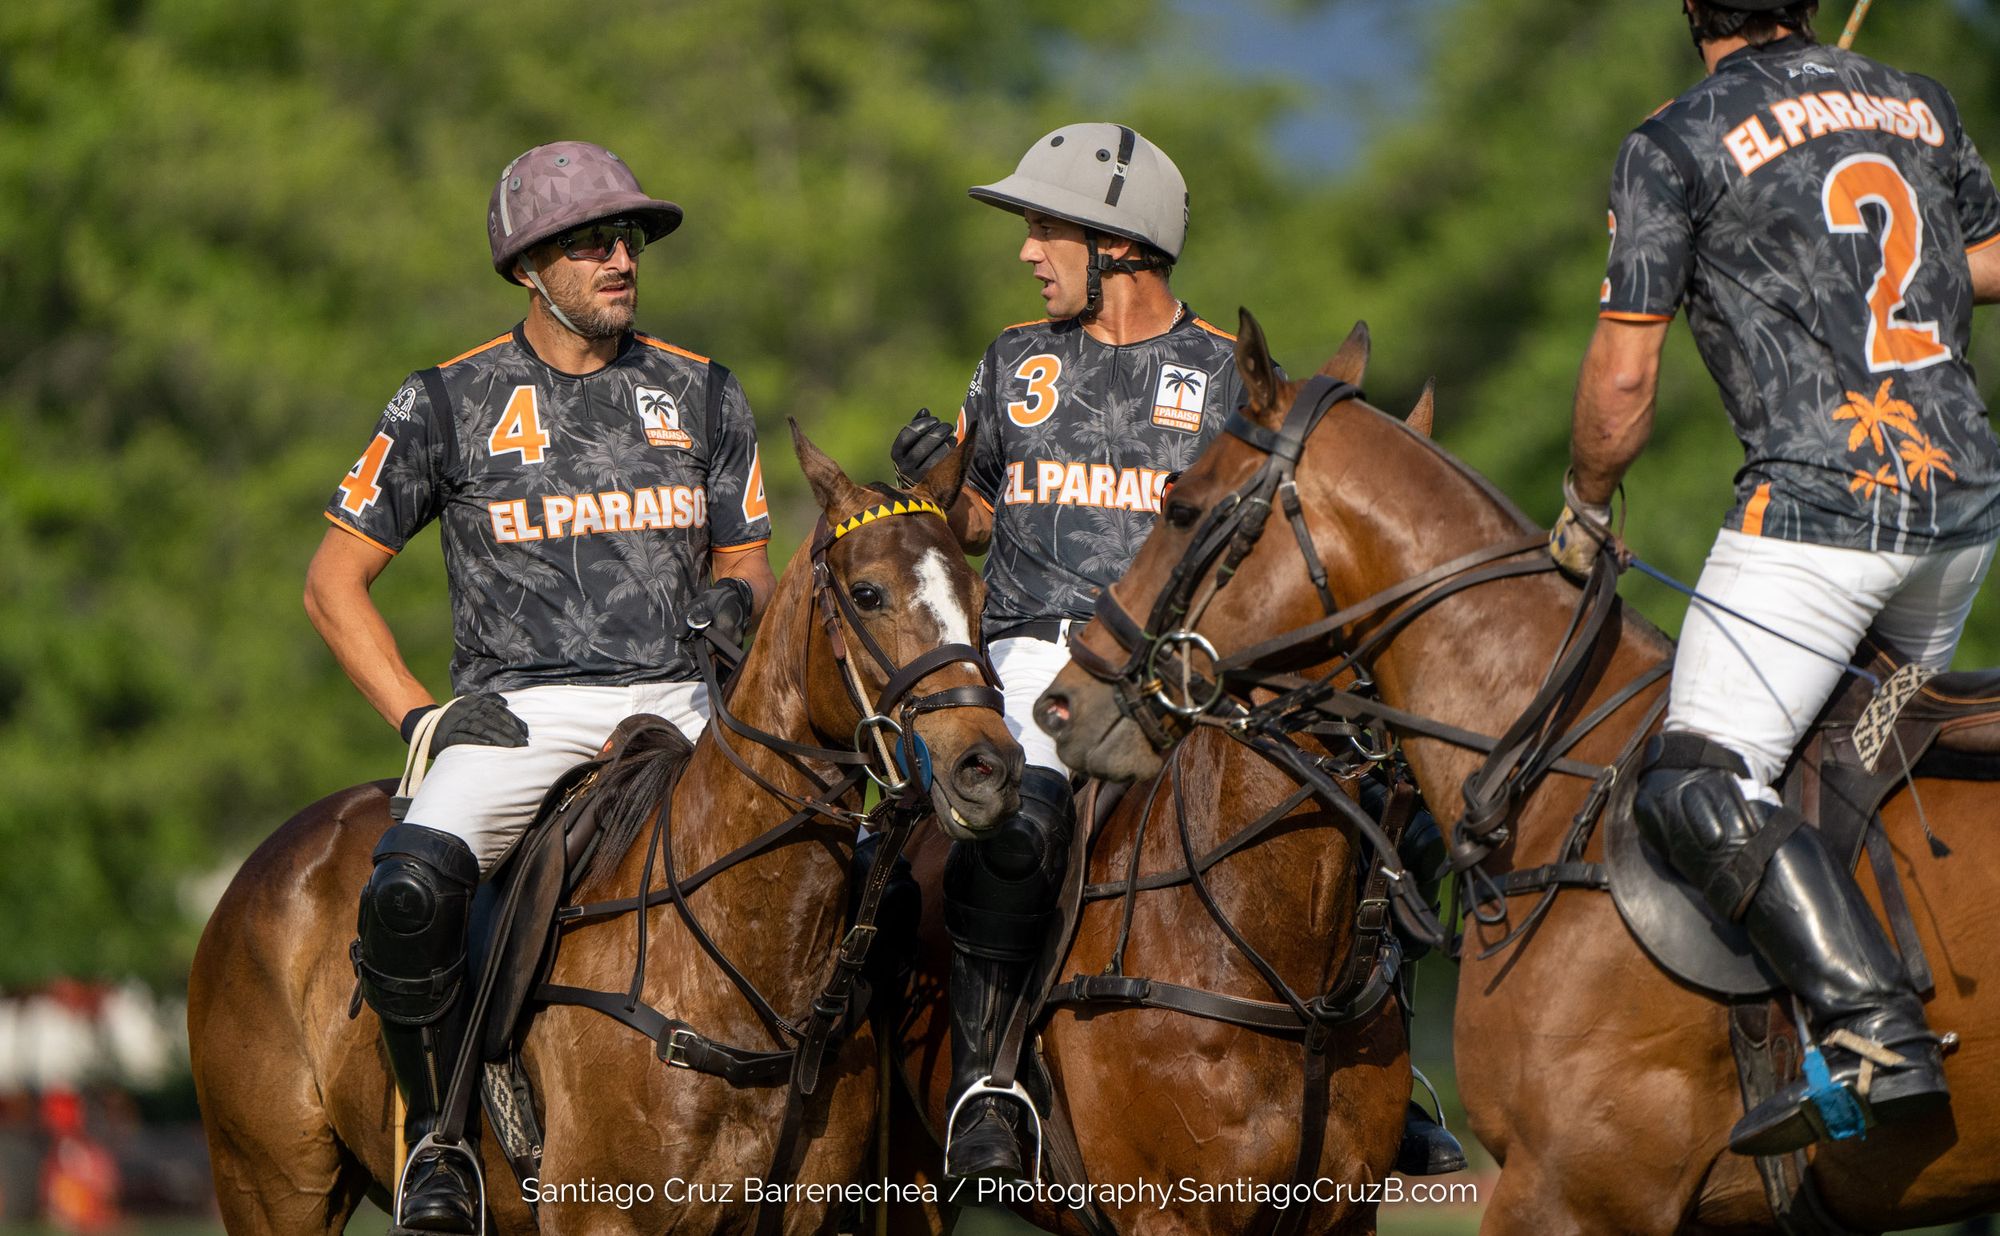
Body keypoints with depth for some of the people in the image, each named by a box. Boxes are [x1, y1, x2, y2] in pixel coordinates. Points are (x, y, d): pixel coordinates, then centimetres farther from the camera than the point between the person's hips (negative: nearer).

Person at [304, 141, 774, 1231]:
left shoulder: (701, 395, 13)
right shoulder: (450, 404, 4)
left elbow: (746, 568, 19)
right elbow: (333, 582, 9)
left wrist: (739, 600, -7)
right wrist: (420, 716, -4)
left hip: (676, 706, 3)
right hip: (516, 718, -2)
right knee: (410, 892, -32)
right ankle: (438, 1132, -11)